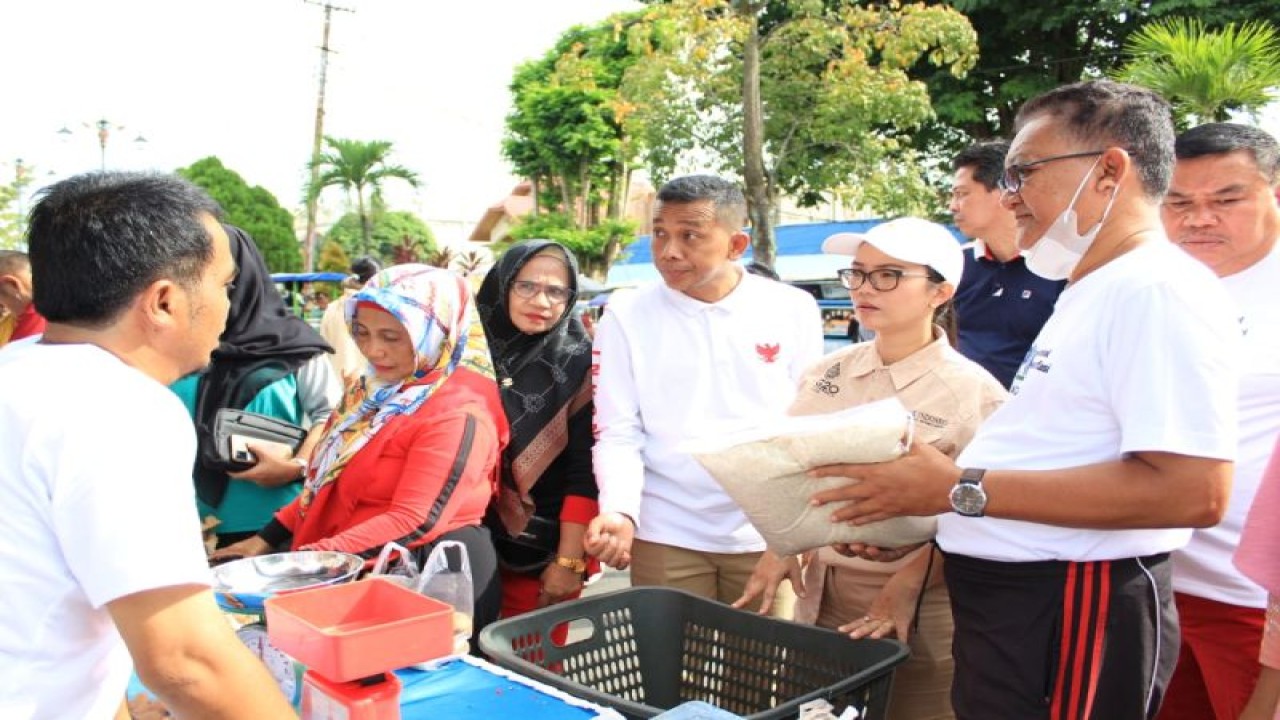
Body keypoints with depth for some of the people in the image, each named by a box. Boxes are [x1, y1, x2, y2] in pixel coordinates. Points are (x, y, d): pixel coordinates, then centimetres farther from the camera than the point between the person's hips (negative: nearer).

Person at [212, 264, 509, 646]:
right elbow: (331, 484, 15)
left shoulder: (457, 413, -18)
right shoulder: (377, 390, 9)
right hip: (360, 572, 8)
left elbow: (414, 522, -23)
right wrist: (267, 538, 7)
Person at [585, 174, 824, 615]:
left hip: (767, 534, 1)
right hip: (665, 535, 0)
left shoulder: (793, 310, -1)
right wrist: (620, 512, -21)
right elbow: (617, 433, -4)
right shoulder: (626, 317, -3)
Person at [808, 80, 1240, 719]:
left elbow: (1192, 491, -26)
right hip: (1011, 597, 9)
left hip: (1075, 612, -9)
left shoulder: (1159, 290, -16)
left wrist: (962, 490, -23)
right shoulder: (1089, 294, 16)